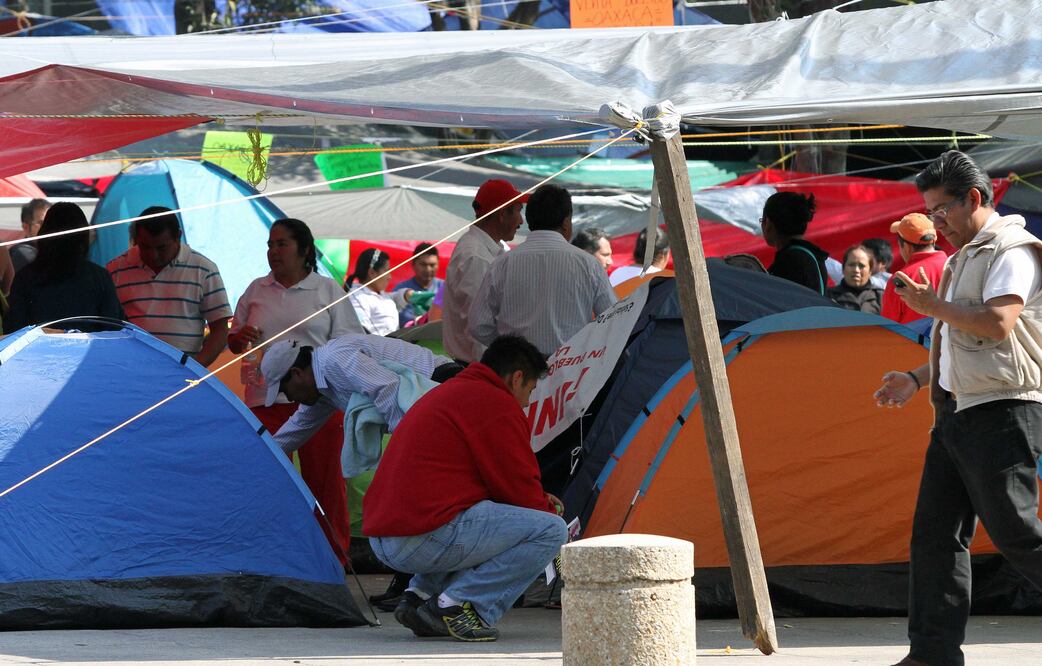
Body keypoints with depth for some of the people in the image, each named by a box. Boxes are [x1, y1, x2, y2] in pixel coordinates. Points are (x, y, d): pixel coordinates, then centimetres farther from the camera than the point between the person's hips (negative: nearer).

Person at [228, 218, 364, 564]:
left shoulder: (327, 289, 6)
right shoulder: (256, 291, 14)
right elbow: (233, 342, 19)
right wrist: (240, 338, -4)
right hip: (265, 400, 3)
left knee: (323, 478, -2)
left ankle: (334, 557, 5)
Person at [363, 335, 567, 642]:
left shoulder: (443, 394, 25)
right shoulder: (498, 405, -5)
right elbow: (518, 486, -3)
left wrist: (538, 501, 29)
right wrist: (547, 509, 18)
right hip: (426, 541, -10)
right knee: (550, 530, -6)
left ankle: (422, 594, 13)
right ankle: (459, 603, -10)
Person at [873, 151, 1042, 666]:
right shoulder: (964, 257, 22)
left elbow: (997, 324, -23)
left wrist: (933, 306, -12)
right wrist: (918, 379, 17)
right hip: (957, 412, 10)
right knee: (935, 532, 3)